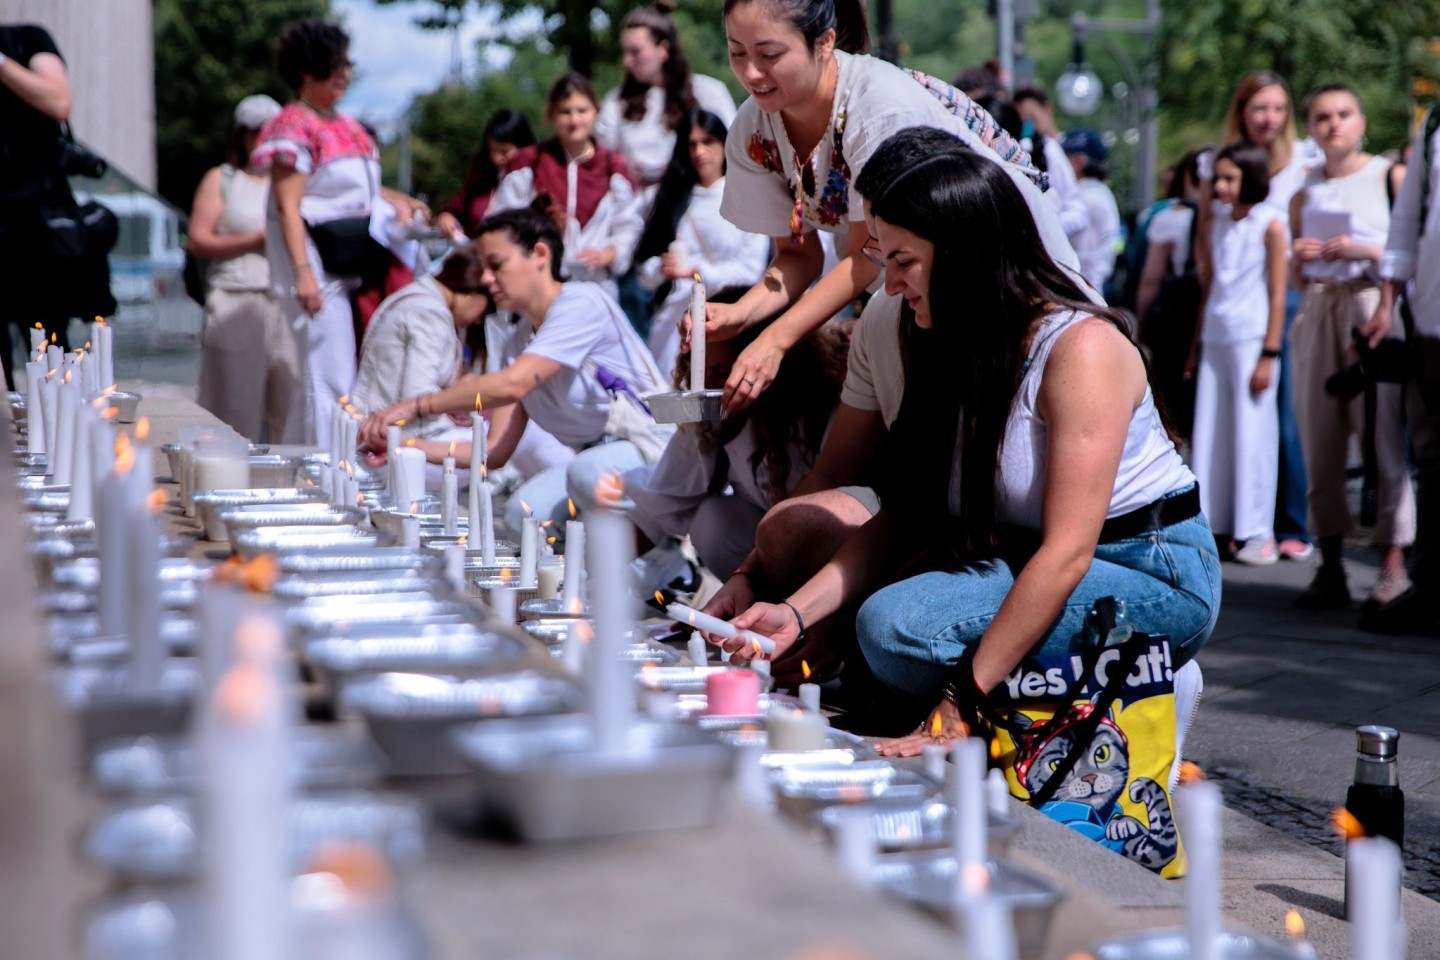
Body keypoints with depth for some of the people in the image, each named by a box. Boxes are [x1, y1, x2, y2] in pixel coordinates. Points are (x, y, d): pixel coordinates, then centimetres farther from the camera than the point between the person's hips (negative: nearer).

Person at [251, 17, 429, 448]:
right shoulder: (294, 127, -10)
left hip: (351, 262, 9)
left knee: (319, 379, 13)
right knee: (331, 379, -12)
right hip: (317, 258, -9)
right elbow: (288, 206, -17)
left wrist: (396, 200, 10)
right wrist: (302, 272, -25)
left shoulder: (344, 124, 15)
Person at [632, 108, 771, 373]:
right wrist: (662, 269, -9)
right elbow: (645, 271, 11)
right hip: (674, 321, 3)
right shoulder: (672, 198, 15)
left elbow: (751, 269, -3)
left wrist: (695, 271, -8)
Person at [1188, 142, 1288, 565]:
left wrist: (1269, 355, -12)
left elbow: (1277, 295, -8)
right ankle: (1208, 522, 10)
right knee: (1208, 434, 5)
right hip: (1215, 339, 6)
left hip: (1252, 340, -6)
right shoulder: (1217, 223, 13)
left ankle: (1258, 532, 2)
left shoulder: (1269, 225, -6)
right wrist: (1196, 344, 15)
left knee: (1252, 435, -4)